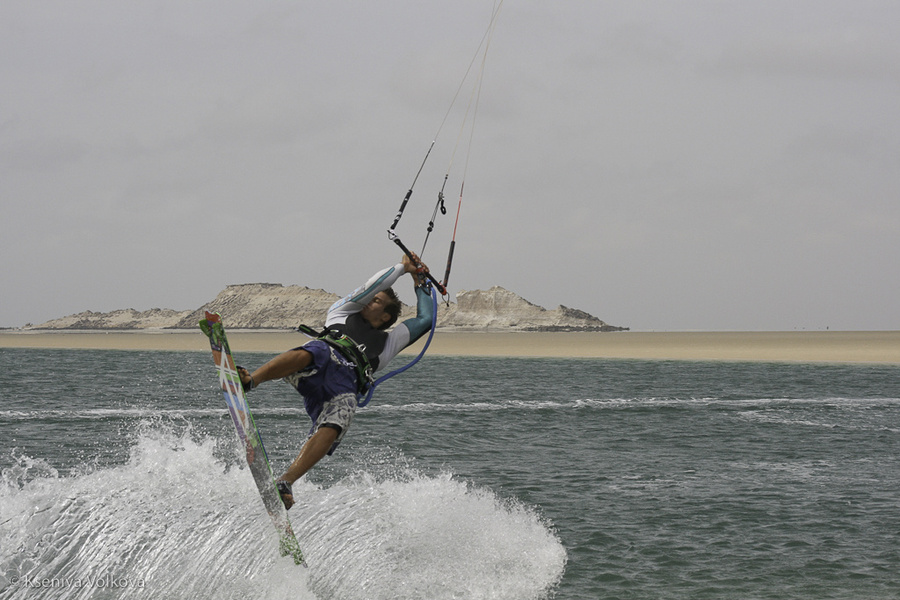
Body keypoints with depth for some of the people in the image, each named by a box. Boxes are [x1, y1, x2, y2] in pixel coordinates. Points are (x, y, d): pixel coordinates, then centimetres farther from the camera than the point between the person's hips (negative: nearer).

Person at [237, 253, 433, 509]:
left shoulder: (388, 341, 41)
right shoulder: (343, 312, 38)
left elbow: (425, 320, 43)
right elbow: (373, 285, 32)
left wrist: (420, 284, 51)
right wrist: (403, 266, 42)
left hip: (345, 386, 0)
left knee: (331, 430, -31)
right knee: (306, 355, -39)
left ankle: (284, 483, -46)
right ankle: (249, 380, -61)